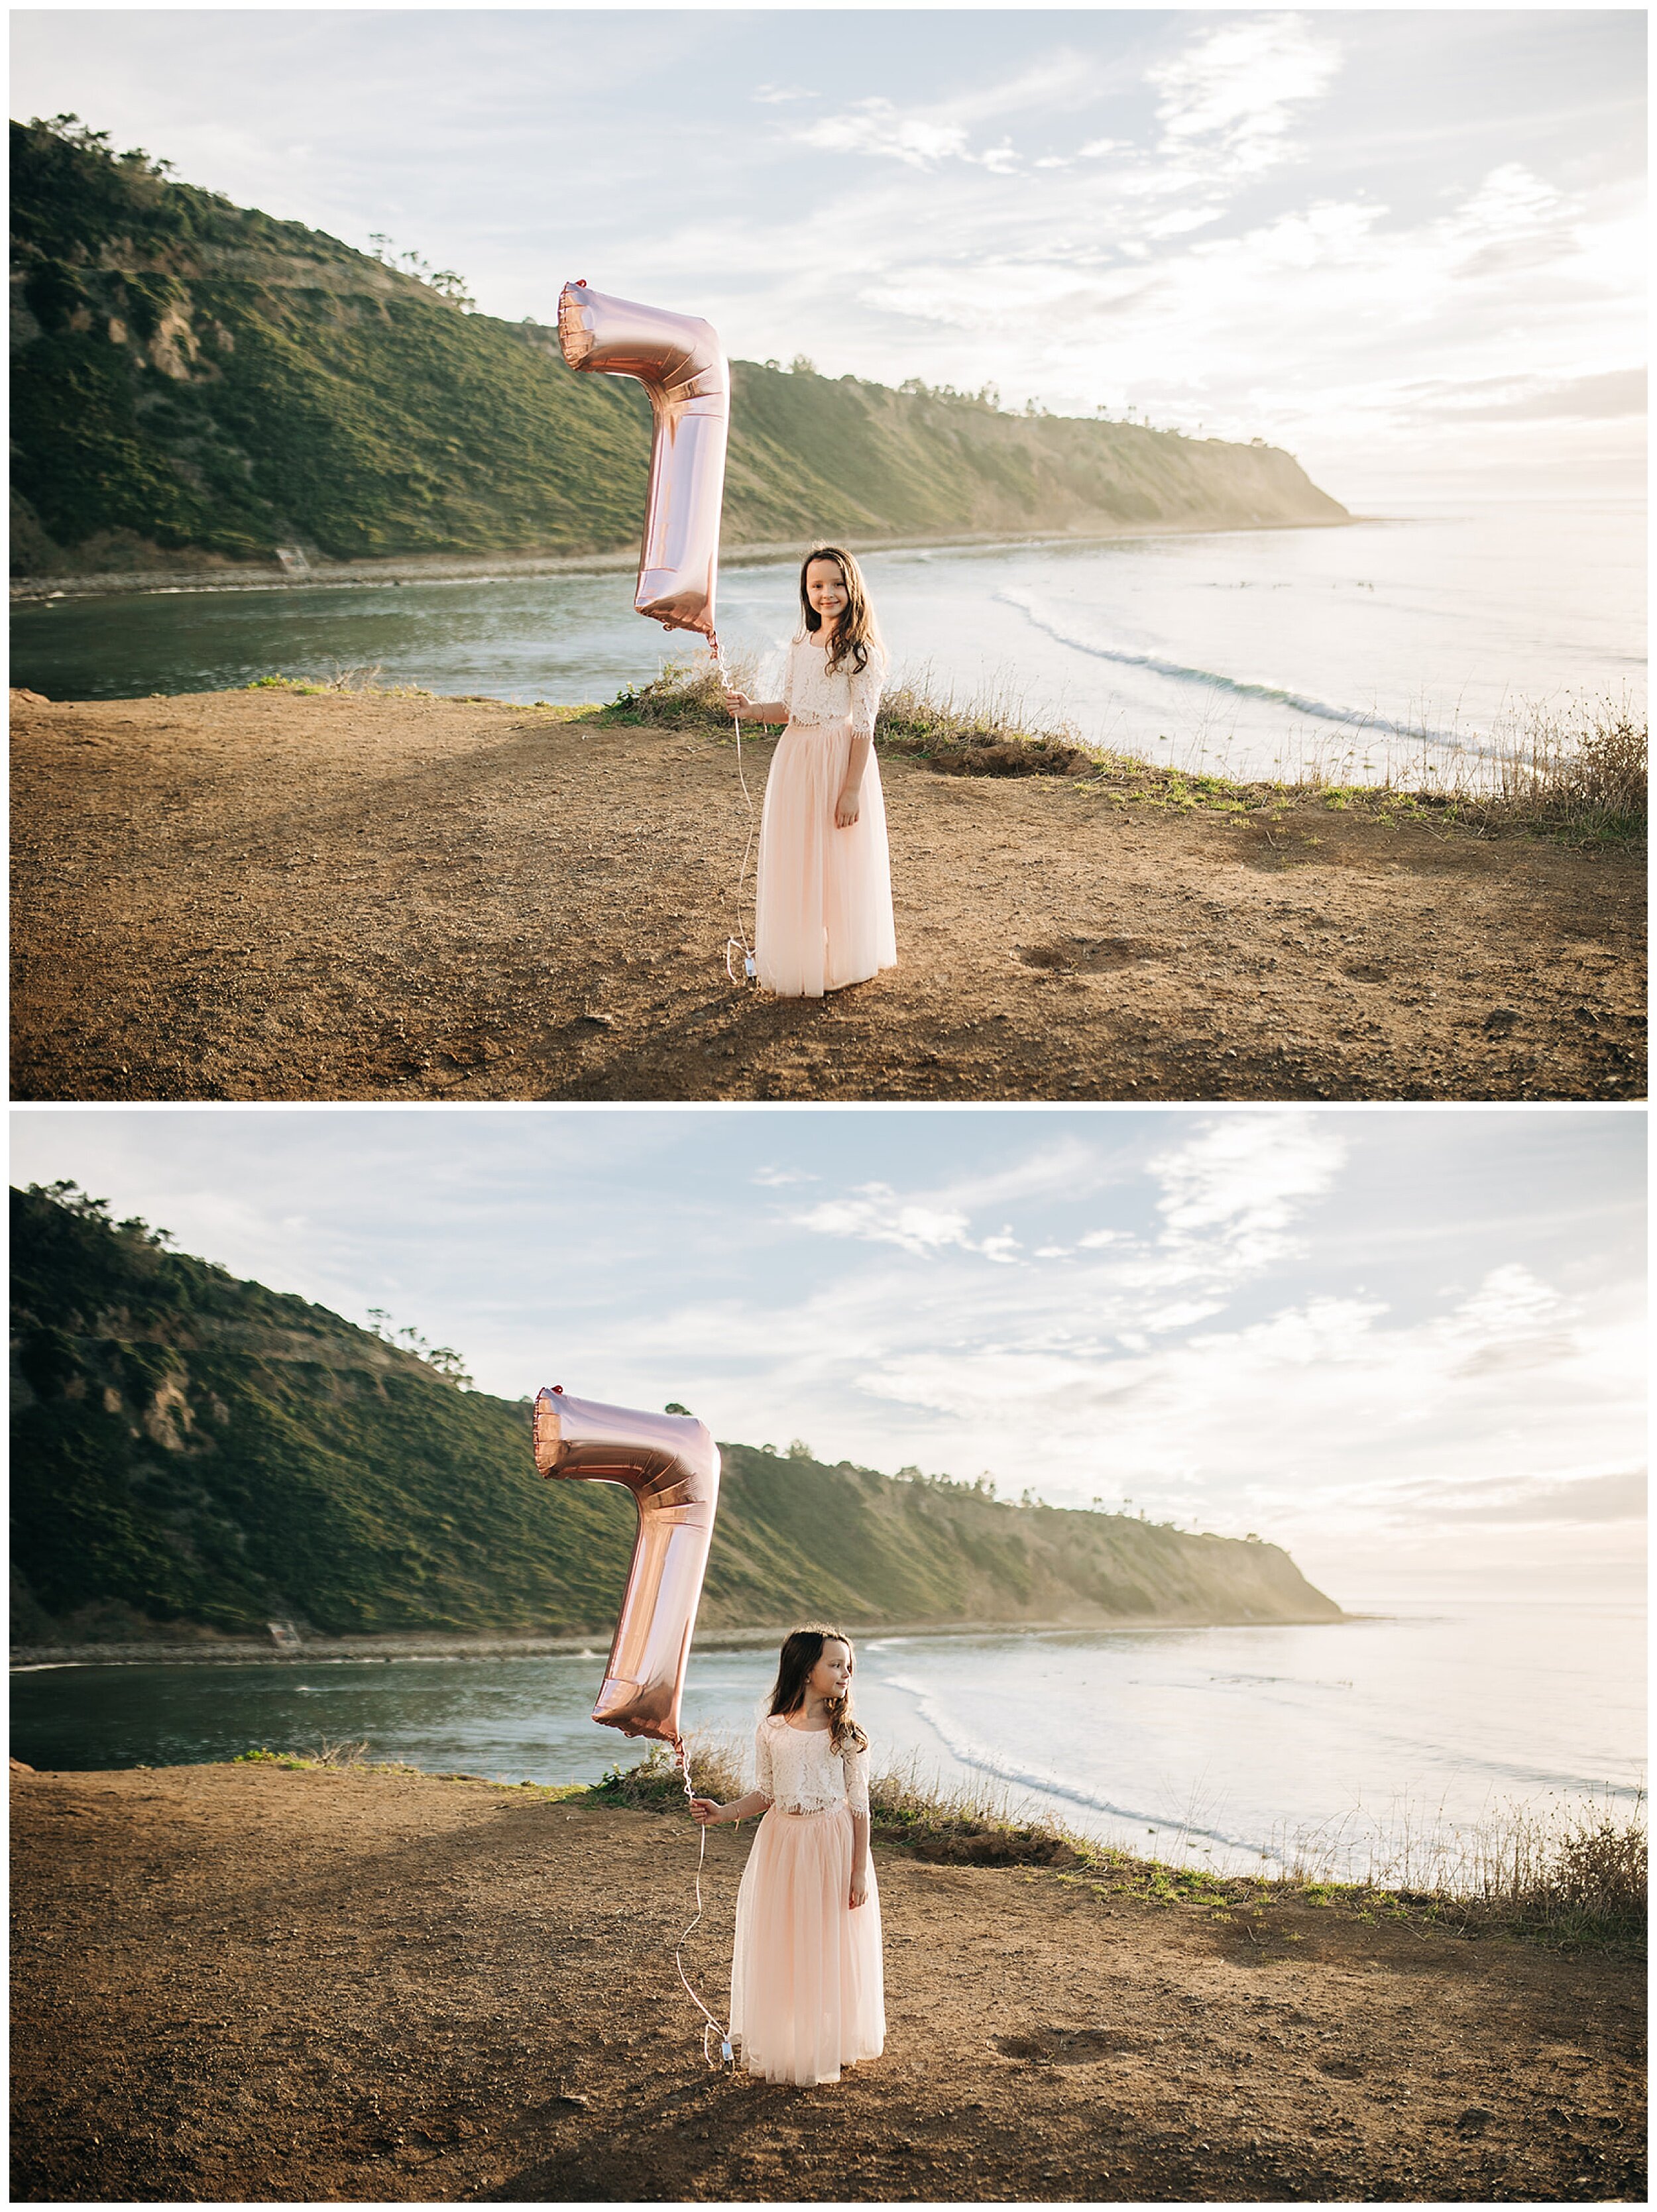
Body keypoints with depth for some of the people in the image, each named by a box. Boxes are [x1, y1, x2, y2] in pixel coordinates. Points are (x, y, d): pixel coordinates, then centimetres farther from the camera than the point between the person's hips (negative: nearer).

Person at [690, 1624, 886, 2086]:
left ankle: (826, 2046, 20)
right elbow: (767, 1794, 8)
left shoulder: (847, 1734, -6)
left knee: (829, 1948, 4)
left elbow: (859, 1805, -5)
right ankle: (779, 2046, 23)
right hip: (783, 1844, 2)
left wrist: (859, 1871, -7)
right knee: (779, 1948, 8)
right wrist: (722, 1813, -6)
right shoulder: (772, 1731, -2)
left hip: (832, 1847, -2)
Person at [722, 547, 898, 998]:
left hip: (839, 760, -7)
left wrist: (851, 789, -17)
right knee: (794, 863, 11)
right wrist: (752, 711, -6)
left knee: (837, 864, 2)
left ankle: (839, 964, 16)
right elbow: (789, 708, 14)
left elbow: (864, 724, -13)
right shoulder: (801, 644, 10)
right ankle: (799, 958, 24)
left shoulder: (861, 651, -10)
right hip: (795, 758, 7)